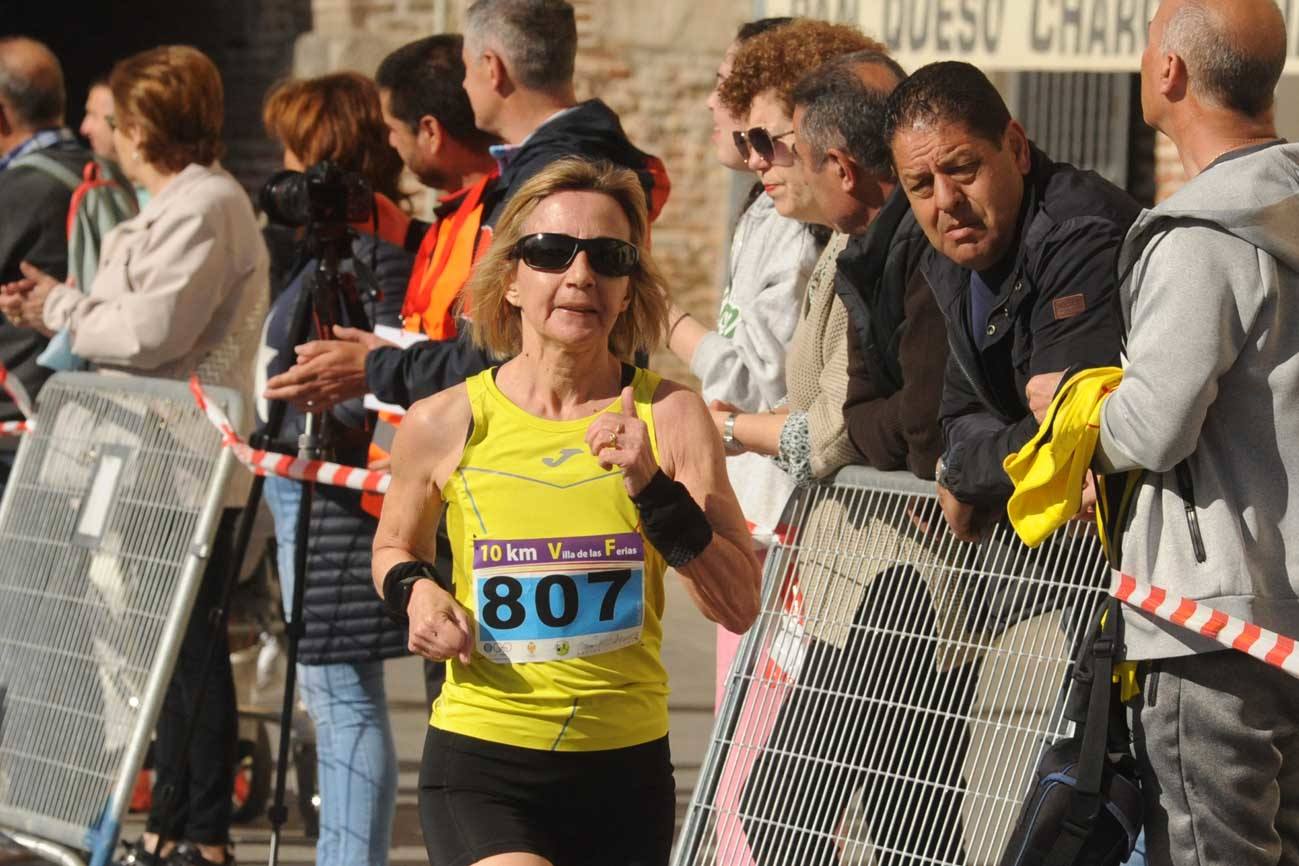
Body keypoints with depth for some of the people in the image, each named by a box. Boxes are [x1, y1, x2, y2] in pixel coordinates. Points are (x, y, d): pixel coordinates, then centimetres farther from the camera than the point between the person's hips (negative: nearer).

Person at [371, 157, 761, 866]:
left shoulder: (669, 418, -2)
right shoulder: (445, 426, -2)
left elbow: (739, 607, -8)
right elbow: (394, 548, 19)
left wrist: (653, 489, -19)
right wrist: (414, 589, -3)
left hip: (625, 771, 2)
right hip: (480, 764, -2)